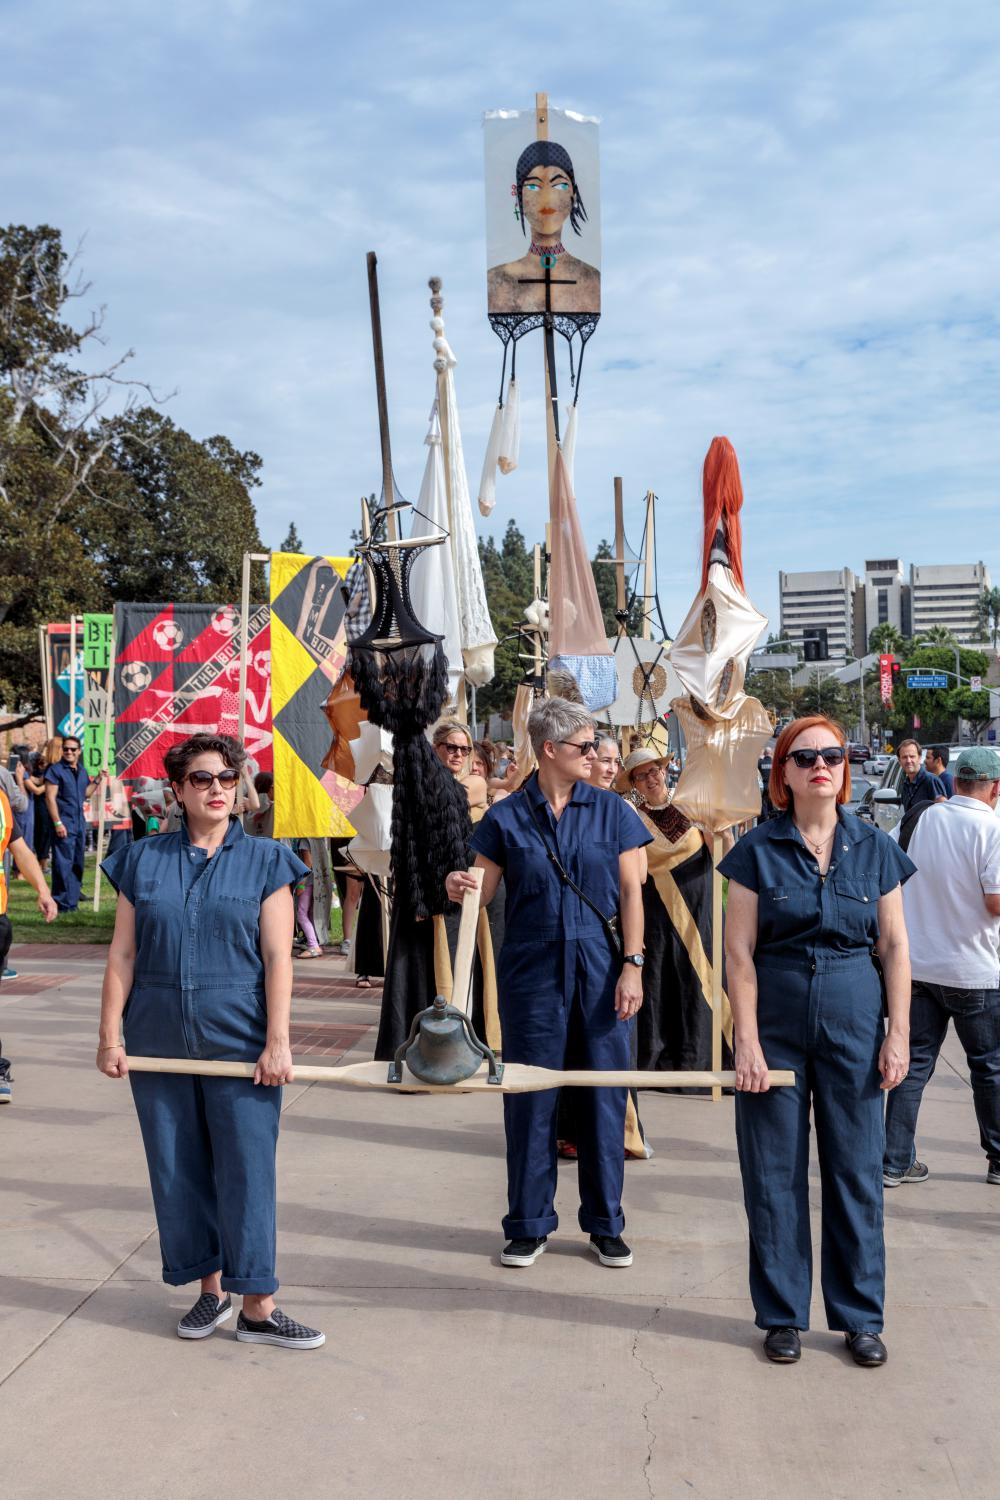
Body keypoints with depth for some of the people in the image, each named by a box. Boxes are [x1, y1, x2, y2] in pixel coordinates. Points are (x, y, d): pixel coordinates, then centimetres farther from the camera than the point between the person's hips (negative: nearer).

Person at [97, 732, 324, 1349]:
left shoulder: (265, 860, 1)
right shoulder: (143, 860, 6)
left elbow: (278, 957, -4)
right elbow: (123, 955, 6)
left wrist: (278, 1041, -10)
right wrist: (110, 1035, 2)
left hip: (240, 1039, -2)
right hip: (160, 1041, 3)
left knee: (247, 1169, -1)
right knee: (178, 1169, 9)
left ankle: (258, 1307, 8)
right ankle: (211, 1289, 26)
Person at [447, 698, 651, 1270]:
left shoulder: (610, 810, 3)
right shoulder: (507, 816, 1)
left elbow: (630, 892, 2)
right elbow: (485, 891, 3)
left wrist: (632, 965, -6)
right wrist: (461, 889, -20)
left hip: (600, 970, 1)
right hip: (532, 970, 0)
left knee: (604, 1097, 6)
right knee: (530, 1099, 5)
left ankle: (605, 1224, 21)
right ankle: (530, 1224, 20)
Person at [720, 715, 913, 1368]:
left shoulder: (875, 847, 3)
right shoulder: (759, 849, -2)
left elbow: (895, 948, 5)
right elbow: (740, 949, -4)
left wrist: (898, 1034, -1)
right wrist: (747, 1039, -9)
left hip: (854, 1019, 1)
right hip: (776, 1019, -1)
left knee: (856, 1168, 7)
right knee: (775, 1171, 6)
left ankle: (860, 1315, 22)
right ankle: (783, 1314, 21)